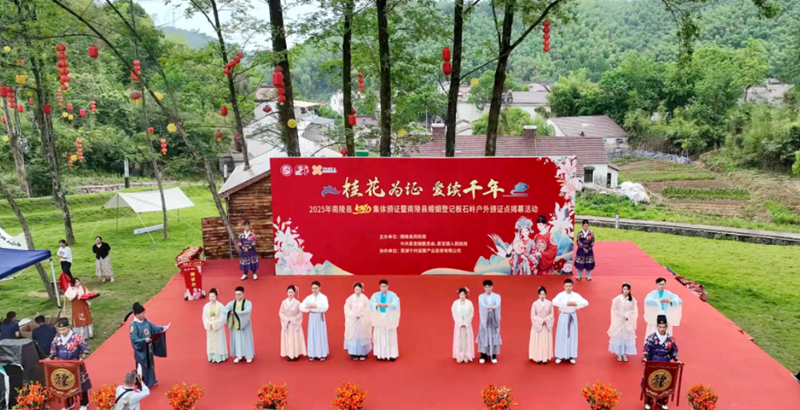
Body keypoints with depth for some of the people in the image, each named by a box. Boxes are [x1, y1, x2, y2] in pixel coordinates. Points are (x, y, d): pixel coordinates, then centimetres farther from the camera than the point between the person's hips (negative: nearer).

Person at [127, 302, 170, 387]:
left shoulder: (145, 321, -2)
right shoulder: (134, 325, -24)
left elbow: (154, 328, 10)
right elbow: (134, 340, -26)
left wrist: (162, 328, -4)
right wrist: (144, 340, -36)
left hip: (149, 348, 8)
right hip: (141, 350, -8)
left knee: (150, 365, 22)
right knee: (141, 367, 6)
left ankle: (150, 381, 41)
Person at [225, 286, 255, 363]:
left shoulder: (248, 303, -9)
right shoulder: (231, 303, 2)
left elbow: (247, 311, -28)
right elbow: (224, 310, -11)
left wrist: (235, 312, -33)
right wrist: (230, 312, -32)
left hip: (244, 324, -3)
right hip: (235, 324, 3)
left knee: (246, 339, 5)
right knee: (236, 339, 9)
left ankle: (248, 356, 16)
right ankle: (238, 355, 21)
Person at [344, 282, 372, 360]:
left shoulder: (365, 298, -4)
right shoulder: (350, 298, -4)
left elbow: (368, 309, -4)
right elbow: (347, 309, -5)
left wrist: (361, 315, -13)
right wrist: (354, 316, -13)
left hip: (363, 321, 0)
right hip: (352, 321, 0)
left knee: (362, 336, 2)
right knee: (353, 336, 1)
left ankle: (363, 354, 8)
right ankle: (354, 354, 7)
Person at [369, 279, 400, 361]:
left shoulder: (393, 295, -3)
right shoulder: (375, 295, 3)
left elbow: (395, 305, -21)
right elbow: (371, 304, -14)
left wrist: (386, 305, -40)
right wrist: (377, 305, -36)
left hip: (389, 319, -2)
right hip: (379, 318, 2)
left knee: (390, 336, 1)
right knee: (379, 336, 3)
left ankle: (392, 355, 7)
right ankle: (381, 354, 11)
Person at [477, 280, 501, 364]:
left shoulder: (497, 296, 1)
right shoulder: (481, 297, 0)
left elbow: (498, 305, -19)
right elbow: (483, 305, -19)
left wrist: (492, 307, -42)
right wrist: (488, 307, -42)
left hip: (494, 319, 0)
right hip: (484, 319, 0)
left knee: (494, 336, 4)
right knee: (484, 336, 2)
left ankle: (493, 355, 14)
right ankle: (483, 355, 11)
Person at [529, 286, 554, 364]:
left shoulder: (549, 303, -5)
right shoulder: (535, 304, -10)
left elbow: (551, 314, 1)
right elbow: (533, 316, -7)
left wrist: (546, 320, -15)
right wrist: (541, 321, -15)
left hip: (547, 325, 2)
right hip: (537, 325, -1)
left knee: (546, 341, 7)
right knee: (537, 342, 3)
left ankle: (545, 358, 16)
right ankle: (538, 358, 11)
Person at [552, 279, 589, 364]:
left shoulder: (576, 295, -2)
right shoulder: (561, 295, -9)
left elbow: (586, 303, -9)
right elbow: (554, 302, -28)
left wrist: (576, 304, -22)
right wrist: (566, 304, -28)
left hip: (573, 316, 2)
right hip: (563, 316, -2)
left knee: (572, 336, 7)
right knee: (561, 336, 1)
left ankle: (571, 356, 18)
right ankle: (560, 356, 9)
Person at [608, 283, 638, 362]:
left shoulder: (632, 300, -2)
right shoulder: (617, 299, -10)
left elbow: (634, 311, 1)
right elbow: (614, 309, -7)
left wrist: (627, 315, -13)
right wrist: (622, 315, -13)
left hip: (628, 322, 2)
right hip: (619, 321, -2)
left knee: (627, 337, 6)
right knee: (618, 336, 3)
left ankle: (624, 353, 16)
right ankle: (619, 354, 12)